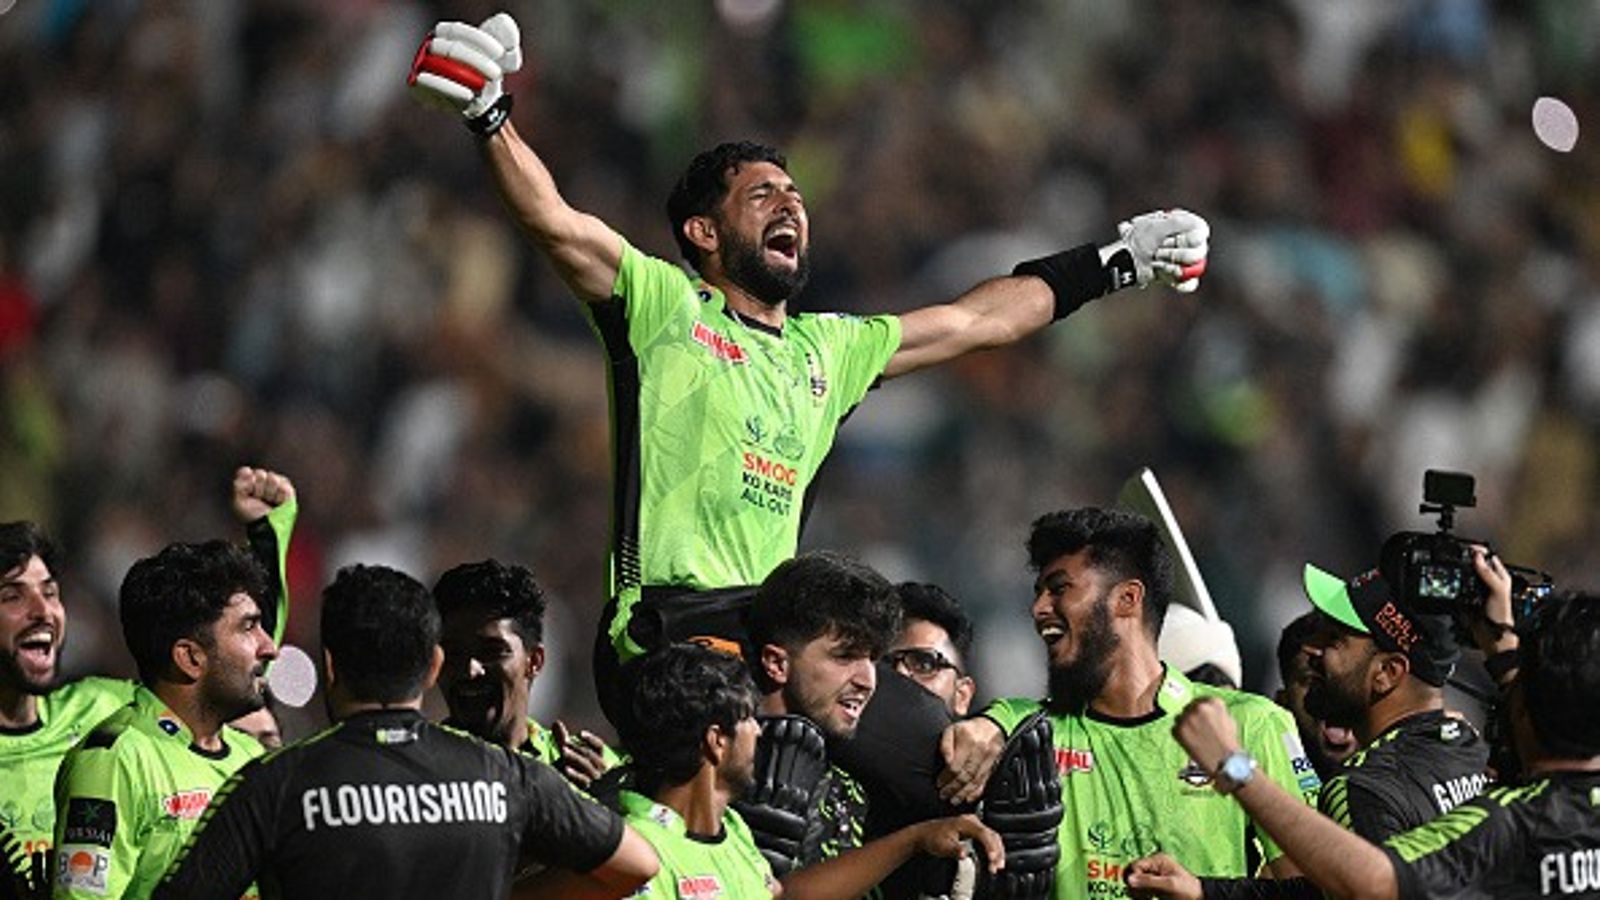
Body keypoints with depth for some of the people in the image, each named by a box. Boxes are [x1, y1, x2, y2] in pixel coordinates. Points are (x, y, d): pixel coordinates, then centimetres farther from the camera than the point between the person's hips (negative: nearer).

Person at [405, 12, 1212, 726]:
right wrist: (487, 116, -24)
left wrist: (1117, 263, 39)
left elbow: (980, 320, 35)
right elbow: (554, 223, -9)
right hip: (670, 630, -6)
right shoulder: (665, 306, 6)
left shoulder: (828, 349, 25)